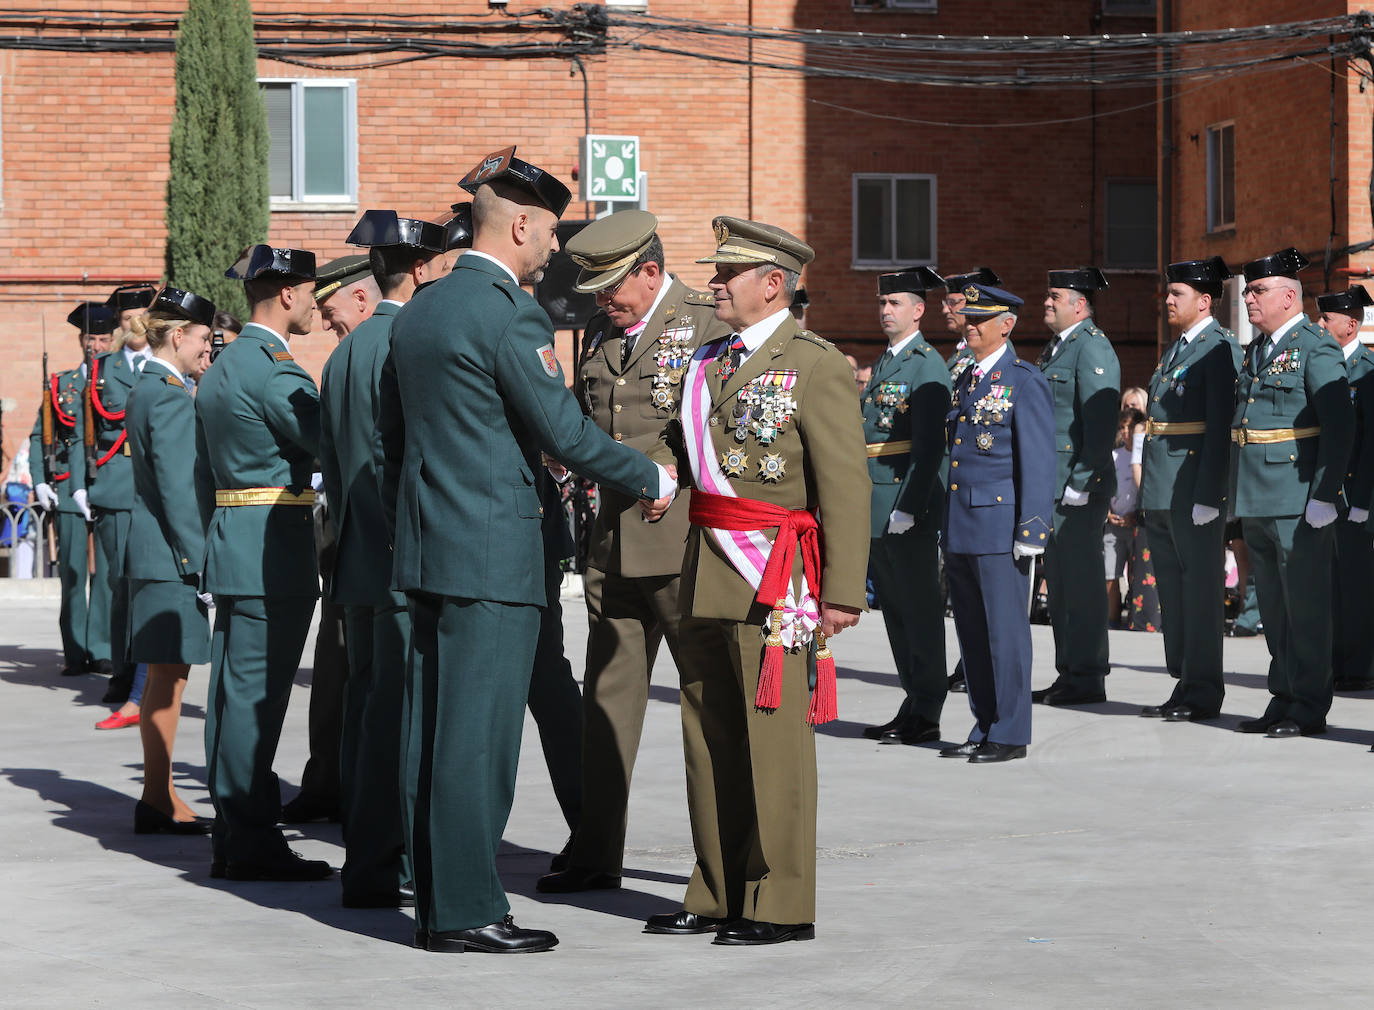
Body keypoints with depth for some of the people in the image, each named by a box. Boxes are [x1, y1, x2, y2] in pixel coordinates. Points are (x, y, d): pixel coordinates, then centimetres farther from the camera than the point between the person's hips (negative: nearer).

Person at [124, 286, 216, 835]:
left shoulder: (148, 389, 15)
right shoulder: (171, 395, -15)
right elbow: (176, 486, -19)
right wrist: (197, 558, -19)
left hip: (152, 548, 10)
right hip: (171, 552, -10)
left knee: (165, 675, 12)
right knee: (168, 675, -6)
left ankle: (160, 796, 17)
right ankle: (158, 802, -3)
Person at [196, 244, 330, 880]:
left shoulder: (221, 368, 17)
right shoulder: (275, 371, -14)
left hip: (230, 545, 10)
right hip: (274, 553, -10)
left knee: (233, 694, 10)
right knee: (255, 696, -8)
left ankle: (231, 836, 14)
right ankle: (250, 843, -6)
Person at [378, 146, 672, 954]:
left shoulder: (418, 311, 14)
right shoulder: (512, 315, -14)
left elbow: (392, 433, 20)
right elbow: (565, 432, -12)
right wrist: (650, 479, 2)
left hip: (426, 548, 9)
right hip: (492, 553, -9)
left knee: (436, 730, 10)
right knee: (478, 733, -6)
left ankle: (439, 902, 14)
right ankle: (467, 910, -4)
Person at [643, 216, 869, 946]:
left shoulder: (815, 366, -7)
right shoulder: (710, 363, 15)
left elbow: (846, 486, -11)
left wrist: (843, 591, -15)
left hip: (774, 580, -8)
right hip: (706, 579, 8)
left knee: (773, 741, -4)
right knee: (709, 740, 11)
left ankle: (781, 905, 1)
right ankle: (718, 894, 20)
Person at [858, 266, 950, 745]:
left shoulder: (928, 366, -10)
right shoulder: (883, 364, 17)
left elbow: (930, 445, -16)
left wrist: (908, 507, -21)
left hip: (910, 509, -9)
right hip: (876, 508, 9)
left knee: (920, 607, -3)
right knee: (895, 608, 12)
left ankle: (926, 715, 1)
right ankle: (913, 704, 19)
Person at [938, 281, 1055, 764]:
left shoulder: (1024, 381, -7)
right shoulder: (963, 379, 16)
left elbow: (1038, 462, -10)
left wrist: (1031, 530, -15)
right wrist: (947, 527, 18)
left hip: (1000, 524, -8)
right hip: (959, 527, 8)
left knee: (1005, 630, -3)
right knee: (971, 632, 11)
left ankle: (1011, 735, 3)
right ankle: (985, 728, 19)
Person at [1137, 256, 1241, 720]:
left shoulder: (1220, 348, -11)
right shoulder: (1178, 348, 18)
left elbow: (1221, 425, -17)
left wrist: (1207, 495, -22)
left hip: (1195, 490, -9)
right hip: (1161, 491, 9)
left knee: (1201, 589, -3)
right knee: (1172, 591, 12)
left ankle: (1204, 693, 2)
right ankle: (1184, 685, 19)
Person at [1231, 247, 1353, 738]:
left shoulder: (1317, 349, -9)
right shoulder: (1256, 351, 16)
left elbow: (1340, 427, -15)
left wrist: (1323, 497, -19)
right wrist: (1240, 499, 17)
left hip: (1299, 503, -8)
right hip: (1257, 503, 8)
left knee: (1305, 606, -3)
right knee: (1274, 608, 12)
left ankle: (1310, 708, 2)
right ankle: (1283, 699, 19)